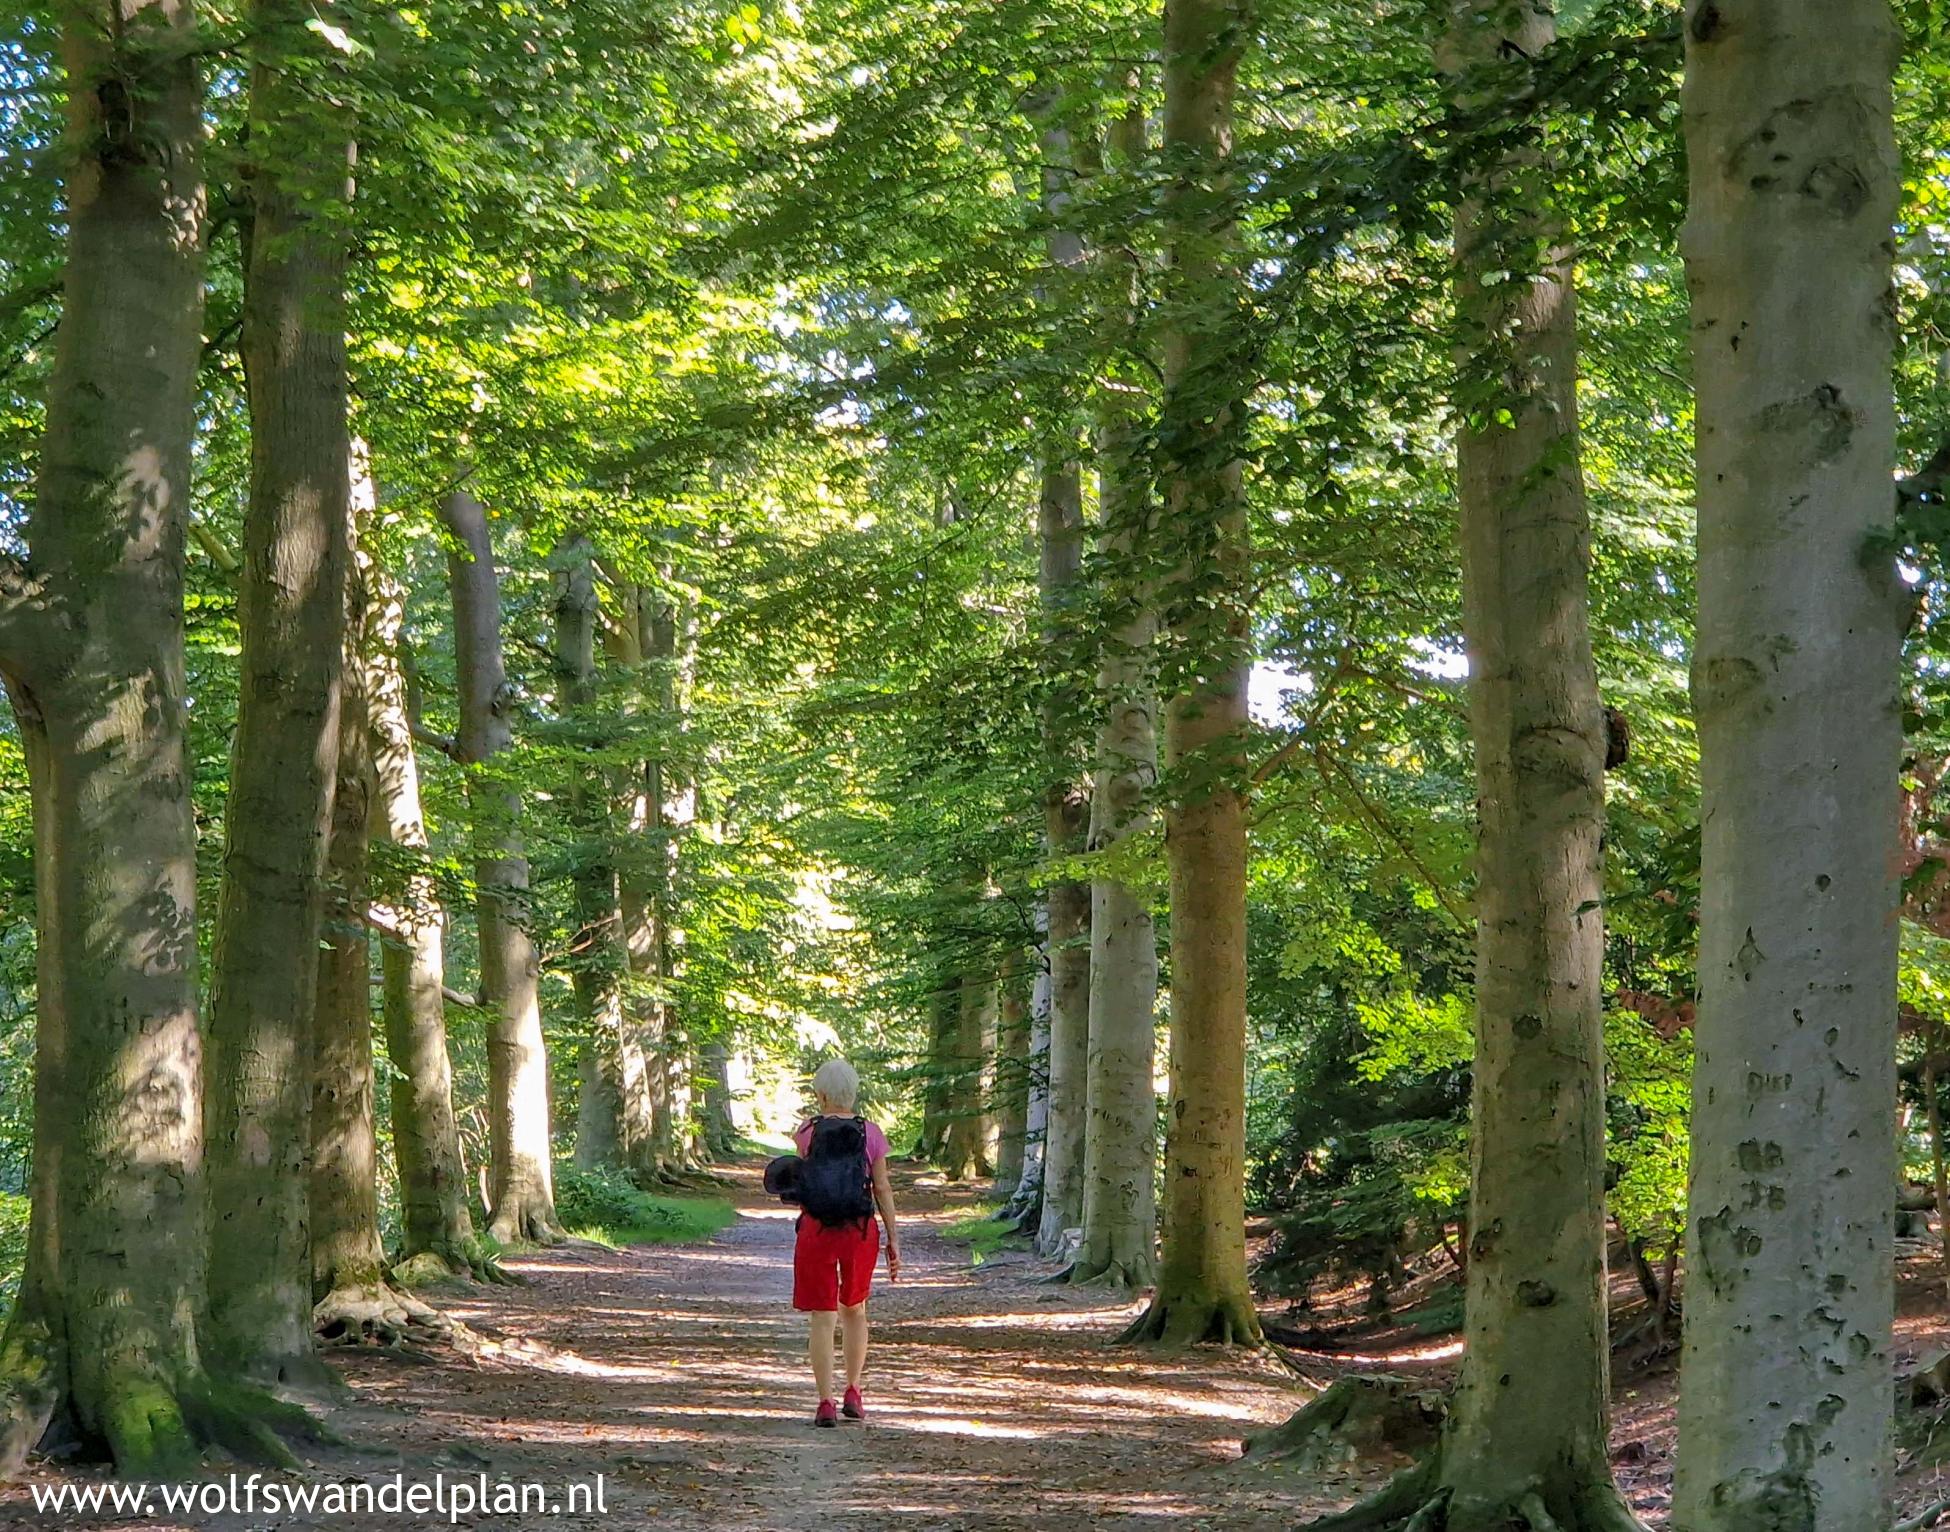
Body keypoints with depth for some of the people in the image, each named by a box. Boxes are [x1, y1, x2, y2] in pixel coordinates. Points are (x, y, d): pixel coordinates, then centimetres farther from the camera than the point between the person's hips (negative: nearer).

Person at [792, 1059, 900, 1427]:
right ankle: (853, 1394, 21)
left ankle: (826, 1403, -2)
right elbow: (883, 1189, 0)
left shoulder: (809, 1131, -4)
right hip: (861, 1229, 2)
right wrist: (893, 1239, 5)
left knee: (822, 1317, 2)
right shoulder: (871, 1133, 0)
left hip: (818, 1227, -2)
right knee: (854, 1311, 21)